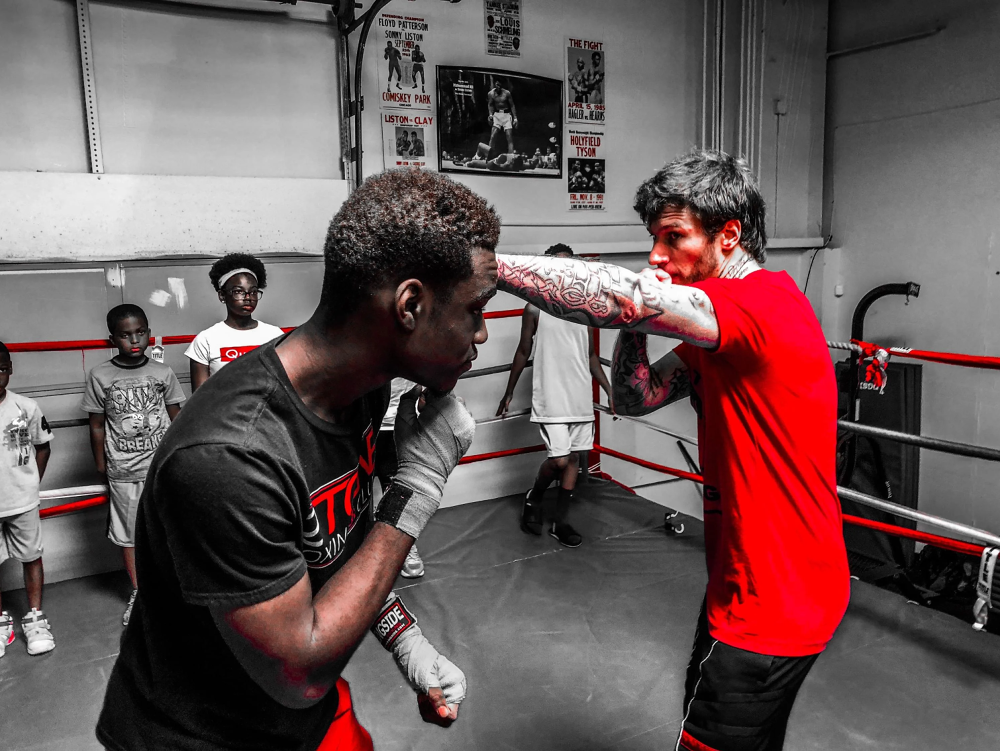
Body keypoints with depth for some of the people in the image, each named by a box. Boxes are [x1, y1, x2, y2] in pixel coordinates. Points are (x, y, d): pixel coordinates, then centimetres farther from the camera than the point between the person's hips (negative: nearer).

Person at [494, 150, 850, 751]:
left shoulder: (765, 300, -22)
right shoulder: (722, 333, 8)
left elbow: (614, 297, -35)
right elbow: (636, 398, 6)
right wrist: (639, 316, -11)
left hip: (772, 610, -9)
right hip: (754, 585, 9)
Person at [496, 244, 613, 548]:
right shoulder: (535, 309, -1)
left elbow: (591, 356, 16)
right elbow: (523, 353, 5)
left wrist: (610, 390, 11)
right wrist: (509, 392, 8)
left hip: (581, 398, 5)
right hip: (550, 400, -5)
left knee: (573, 459, 7)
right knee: (559, 460, -9)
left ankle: (559, 522, 18)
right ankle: (533, 501, 20)